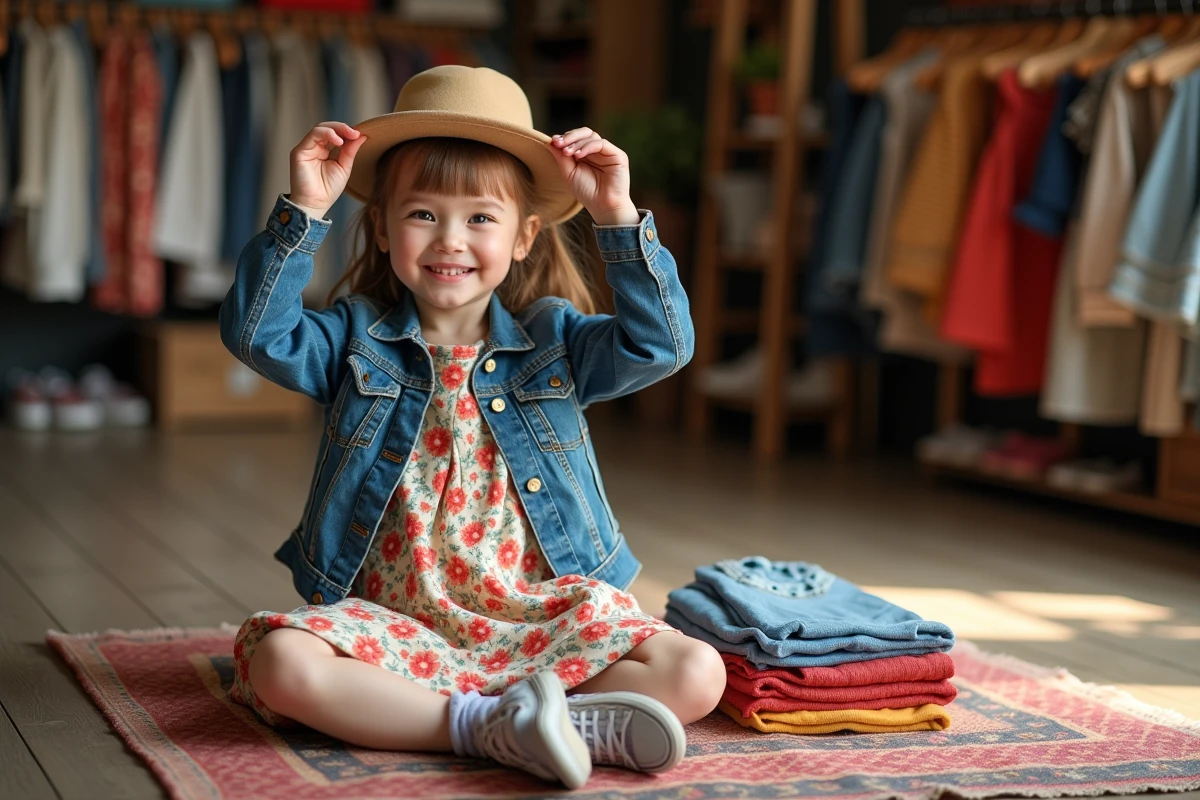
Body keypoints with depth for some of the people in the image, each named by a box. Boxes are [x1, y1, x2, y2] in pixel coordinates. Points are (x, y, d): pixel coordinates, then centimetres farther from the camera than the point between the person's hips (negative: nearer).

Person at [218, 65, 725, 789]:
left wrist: (618, 215, -14)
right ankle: (488, 723, -32)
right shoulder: (355, 339, 7)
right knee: (280, 663, -33)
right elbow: (255, 332, -8)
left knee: (696, 676, -22)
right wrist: (304, 212, -15)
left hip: (543, 620, 1)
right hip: (394, 625, 0)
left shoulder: (554, 340, 7)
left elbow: (661, 343, -7)